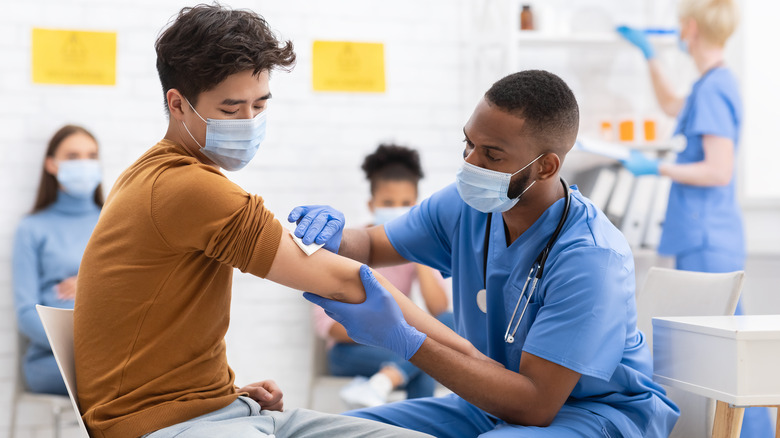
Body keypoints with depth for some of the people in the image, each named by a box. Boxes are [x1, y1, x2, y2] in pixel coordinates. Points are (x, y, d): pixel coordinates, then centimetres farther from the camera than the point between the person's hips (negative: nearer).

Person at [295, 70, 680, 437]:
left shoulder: (590, 257, -27)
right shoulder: (467, 204, -6)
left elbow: (535, 404, -29)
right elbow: (370, 245, 10)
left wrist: (403, 339, -33)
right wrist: (332, 242, -16)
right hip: (497, 398, 6)